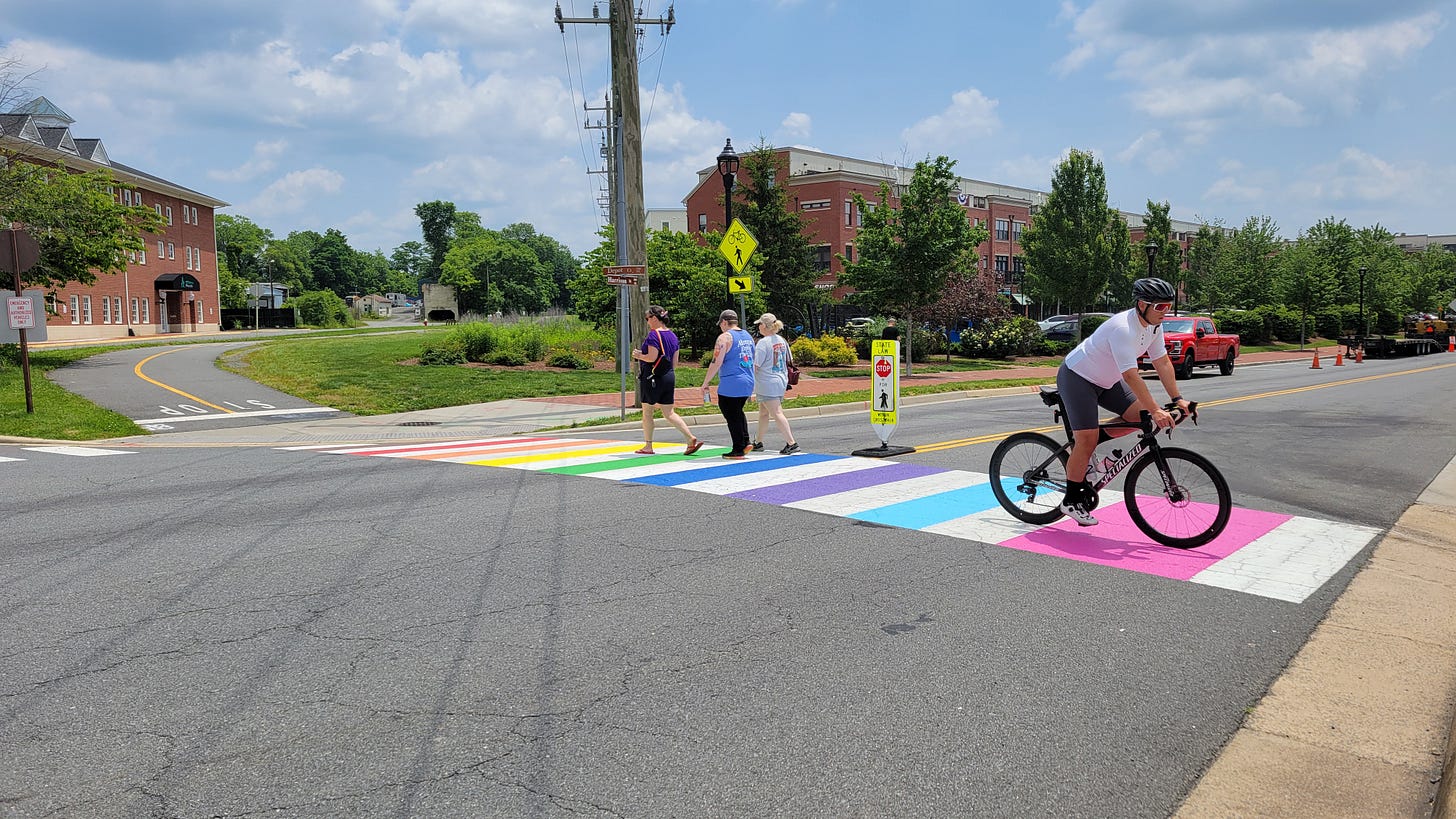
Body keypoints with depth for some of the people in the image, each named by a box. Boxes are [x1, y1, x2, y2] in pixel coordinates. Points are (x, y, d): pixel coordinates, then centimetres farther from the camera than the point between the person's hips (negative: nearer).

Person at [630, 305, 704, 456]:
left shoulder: (654, 335, -13)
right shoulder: (672, 335, 12)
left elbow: (651, 358, -20)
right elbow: (675, 362, 13)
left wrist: (638, 355, -4)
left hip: (653, 378, -8)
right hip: (669, 378, 8)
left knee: (647, 412, 6)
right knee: (669, 413, 9)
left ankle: (648, 446, 12)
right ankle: (692, 439, -1)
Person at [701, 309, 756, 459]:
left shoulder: (725, 337, -10)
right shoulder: (748, 336, 14)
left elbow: (716, 363, -16)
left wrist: (705, 383, -9)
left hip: (730, 385, -8)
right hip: (748, 383, 8)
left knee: (732, 416, 1)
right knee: (738, 412, 24)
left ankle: (738, 451, 4)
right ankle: (745, 442, 15)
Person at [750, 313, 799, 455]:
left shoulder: (763, 343, -16)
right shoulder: (782, 340, 8)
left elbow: (755, 366, -16)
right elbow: (789, 361, 15)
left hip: (767, 384, -9)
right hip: (781, 381, 9)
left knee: (777, 414, -8)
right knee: (763, 412, 19)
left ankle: (791, 443, -13)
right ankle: (758, 442, 29)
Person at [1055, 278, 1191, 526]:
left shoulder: (1154, 325, -4)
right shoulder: (1123, 328, -32)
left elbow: (1162, 362, 3)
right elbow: (1130, 376, -36)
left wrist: (1177, 399, -3)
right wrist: (1155, 411, -37)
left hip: (1105, 380, 9)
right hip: (1077, 377, -9)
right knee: (1087, 441, -11)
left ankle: (1083, 445, 12)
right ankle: (1072, 501, 3)